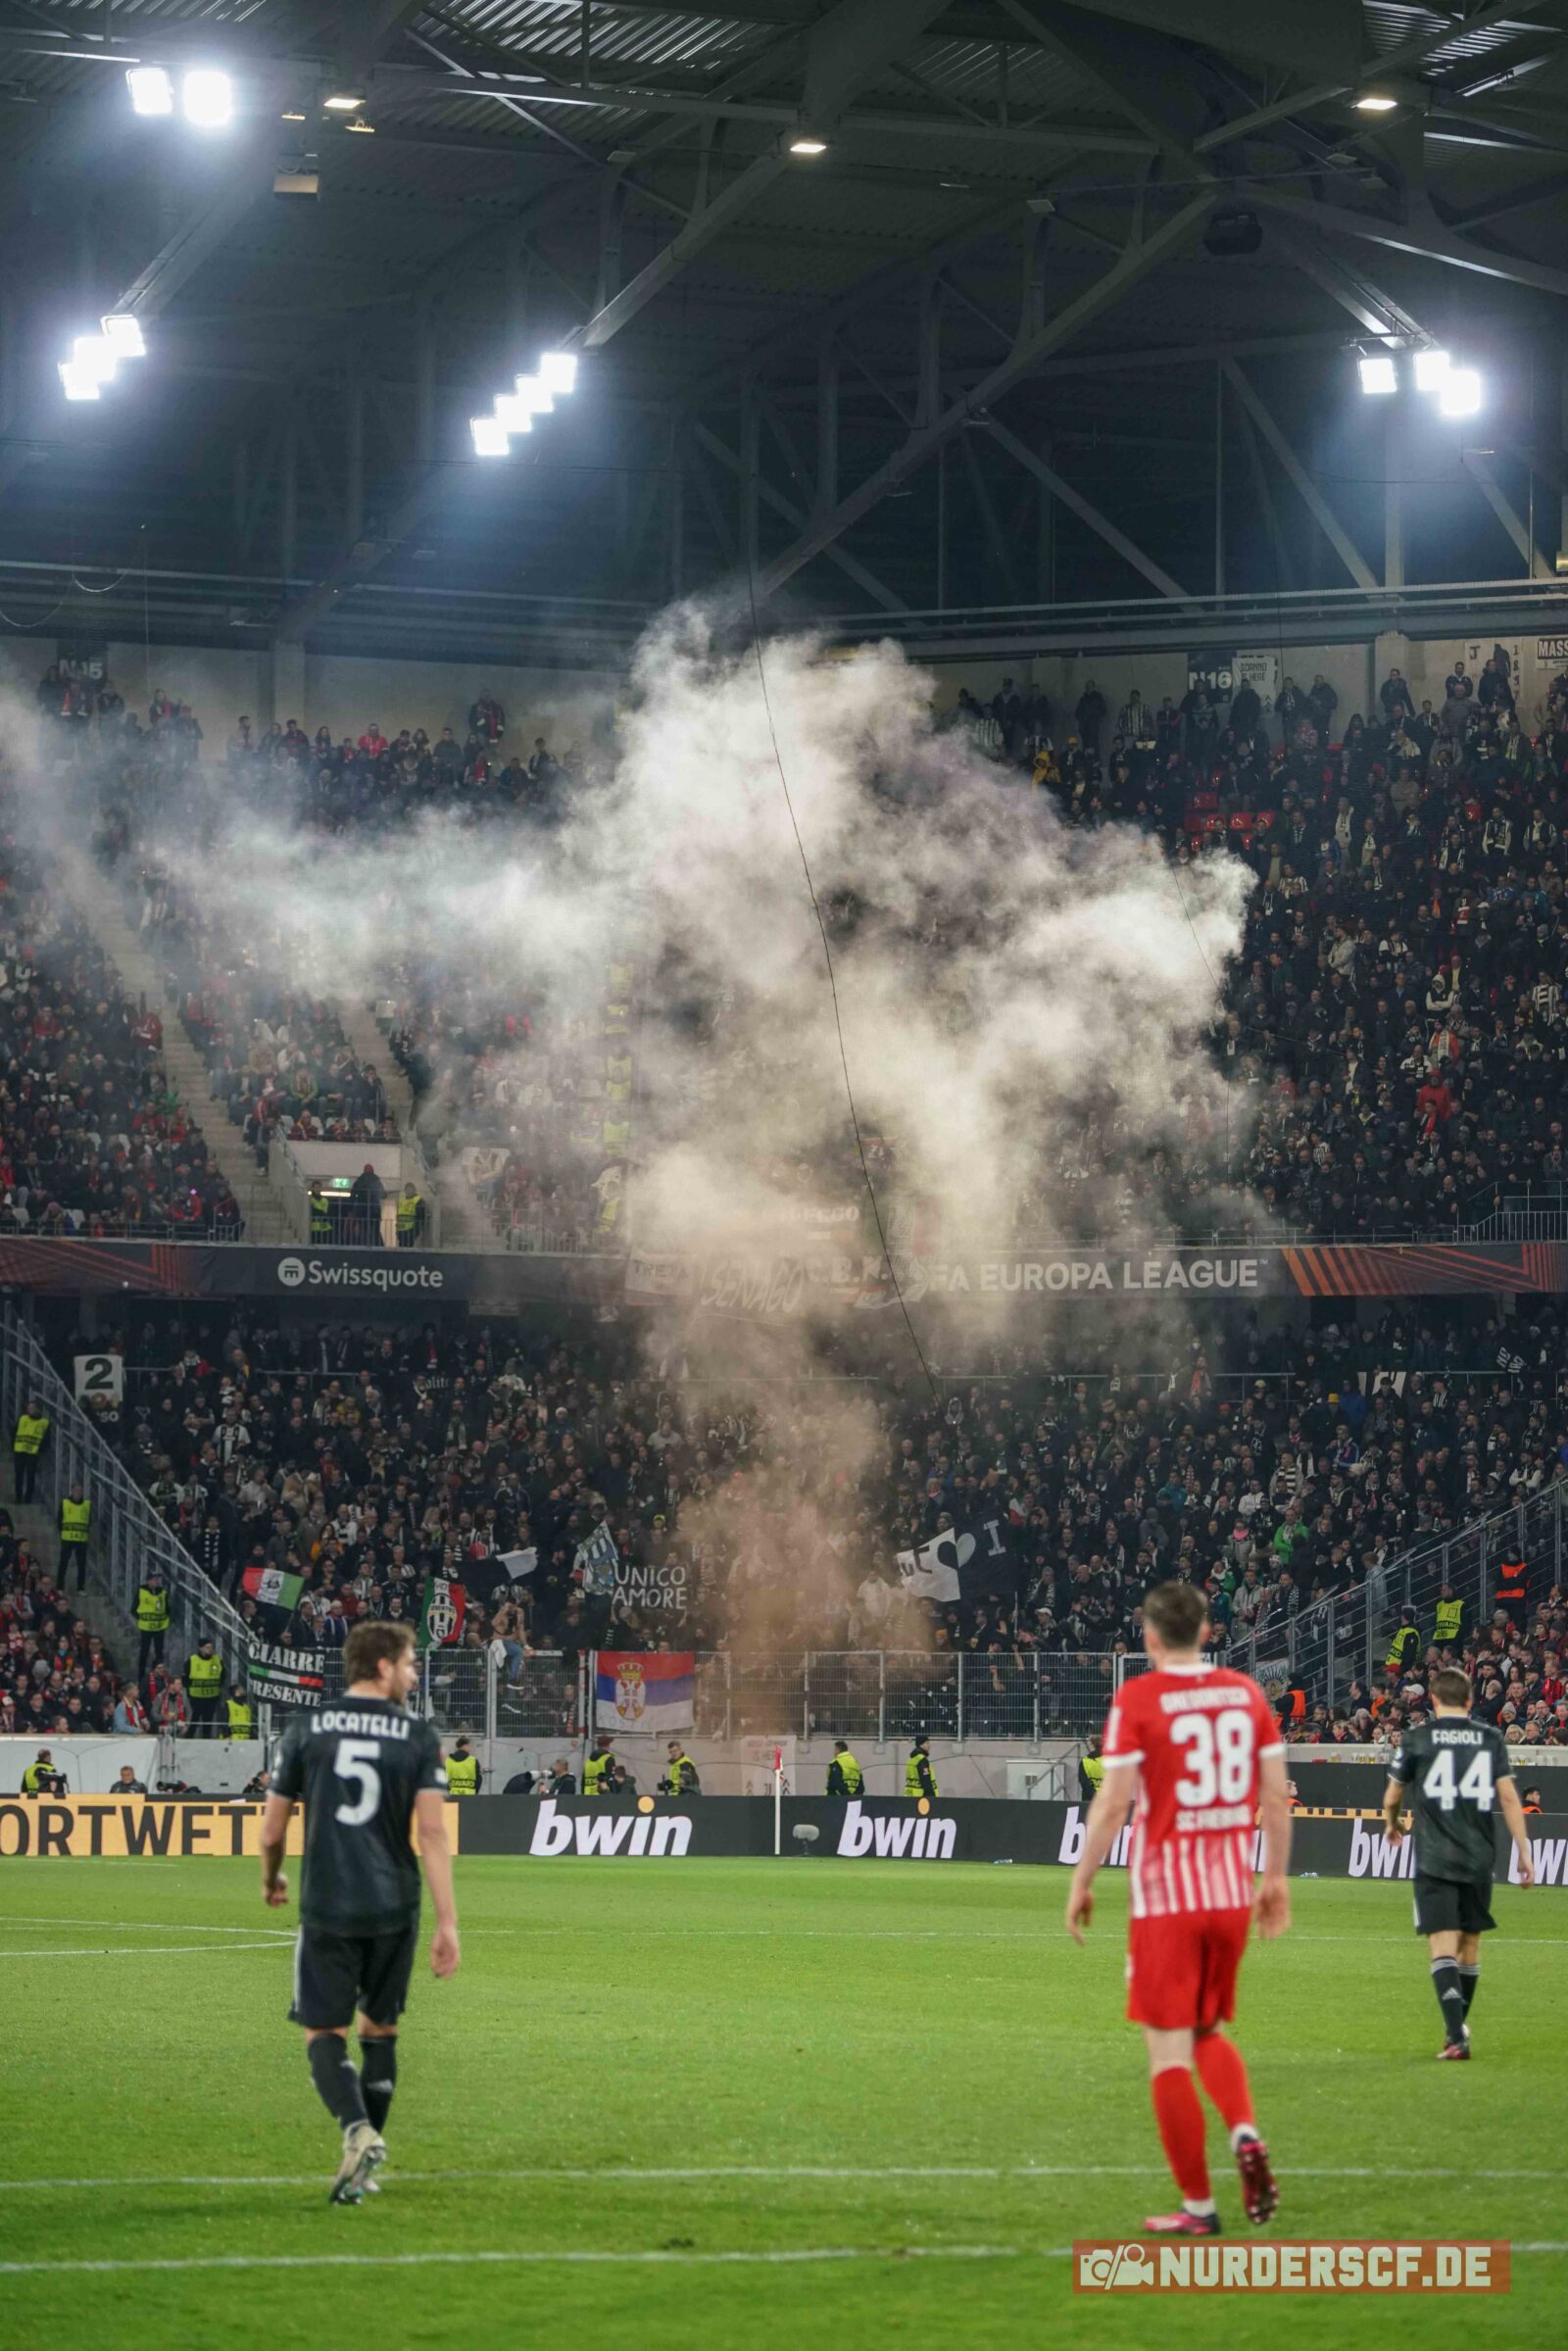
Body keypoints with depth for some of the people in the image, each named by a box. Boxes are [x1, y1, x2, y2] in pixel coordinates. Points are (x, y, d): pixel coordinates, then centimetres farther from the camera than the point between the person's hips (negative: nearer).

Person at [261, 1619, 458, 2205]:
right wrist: (447, 1923, -8)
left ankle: (357, 2130, -22)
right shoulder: (418, 1737, 0)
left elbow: (272, 1830, 5)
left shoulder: (306, 1730, 2)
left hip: (326, 1907, -1)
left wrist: (271, 1881, 27)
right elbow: (433, 1832, -8)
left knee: (324, 2031, 4)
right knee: (380, 2029, 17)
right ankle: (368, 2158, 17)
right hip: (394, 1908, 1)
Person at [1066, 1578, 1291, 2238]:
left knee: (1168, 2050, 2)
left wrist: (1081, 1881, -1)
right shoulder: (1246, 1693, 5)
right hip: (1233, 1891, 5)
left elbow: (1112, 1804, -11)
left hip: (1165, 1894, -5)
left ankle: (1198, 2205, 2)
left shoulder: (1138, 1701, -8)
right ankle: (1245, 2132, -5)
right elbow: (1276, 1796, 7)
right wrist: (1275, 1876, 17)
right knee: (1208, 2033, 22)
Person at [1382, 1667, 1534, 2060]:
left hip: (1434, 1860, -3)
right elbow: (1508, 1796, -1)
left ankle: (1456, 2036, -20)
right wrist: (1524, 1852, 3)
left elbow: (1392, 1797, 10)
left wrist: (1392, 1824, 32)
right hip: (1479, 1858, 3)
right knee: (1470, 1943, 17)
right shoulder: (1491, 1738, 5)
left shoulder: (1417, 1737, 0)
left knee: (1443, 1946, -7)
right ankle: (1459, 2026, 31)